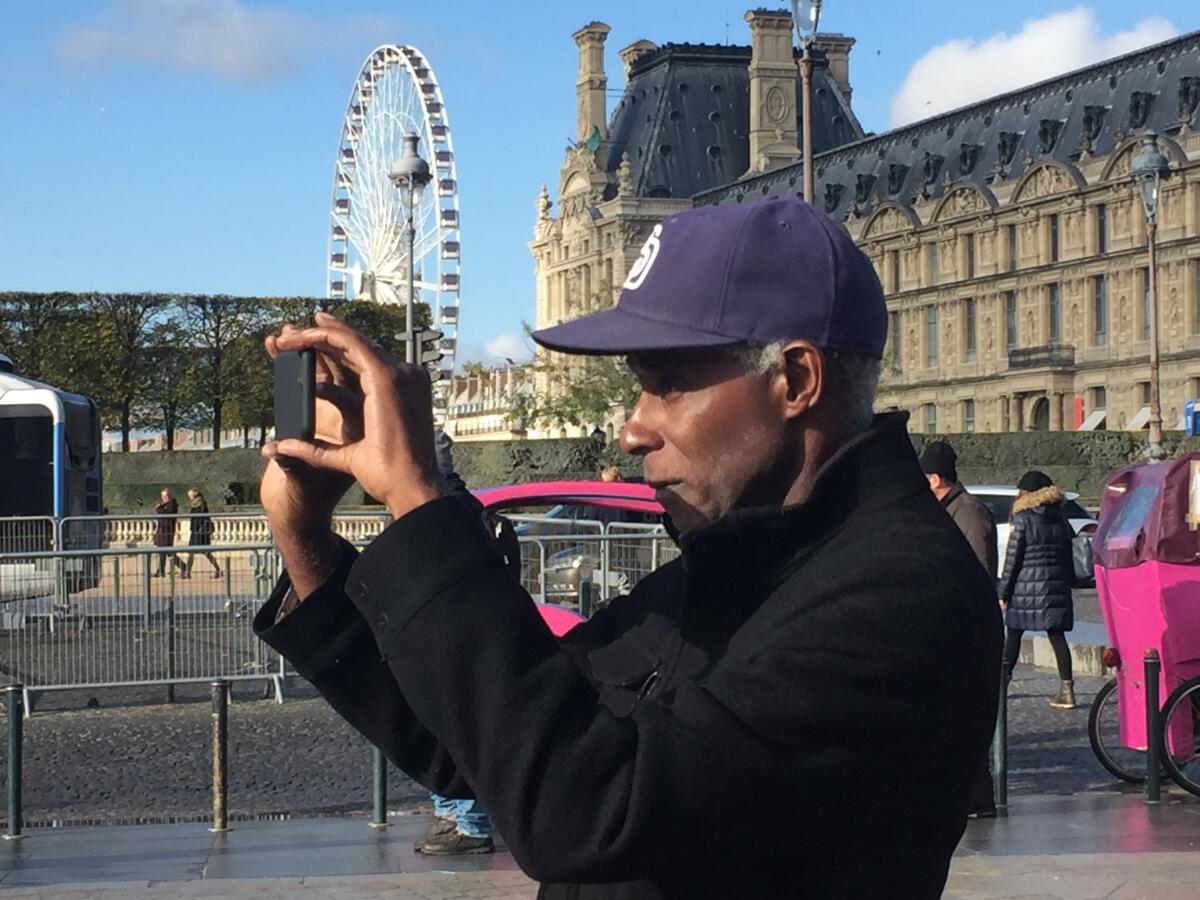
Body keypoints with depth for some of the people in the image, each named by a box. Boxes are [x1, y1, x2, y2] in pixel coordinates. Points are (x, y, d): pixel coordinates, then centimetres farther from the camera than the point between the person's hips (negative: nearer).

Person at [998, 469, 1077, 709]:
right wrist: (1067, 582, 19)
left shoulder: (1022, 519, -8)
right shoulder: (1060, 520, 8)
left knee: (1014, 635, 11)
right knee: (1057, 636, 3)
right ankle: (1066, 689, -4)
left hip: (1026, 589, -4)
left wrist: (1003, 592, -4)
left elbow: (1012, 559, -8)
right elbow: (1069, 557, 11)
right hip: (1056, 588, 4)